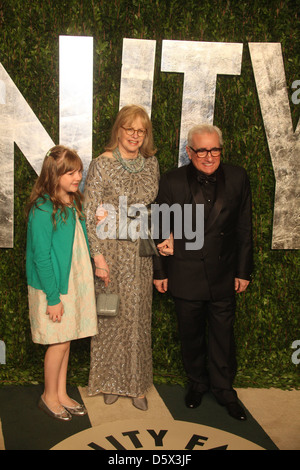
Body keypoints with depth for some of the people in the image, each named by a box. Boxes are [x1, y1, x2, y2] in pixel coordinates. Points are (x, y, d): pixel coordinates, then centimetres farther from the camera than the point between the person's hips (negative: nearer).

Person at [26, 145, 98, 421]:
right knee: (59, 342, 5)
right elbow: (41, 257, -19)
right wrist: (53, 297, -18)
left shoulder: (74, 203, 6)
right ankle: (49, 396, 26)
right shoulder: (43, 209, -18)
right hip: (54, 287, -7)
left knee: (65, 340, 15)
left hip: (74, 283, 7)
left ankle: (61, 394, 31)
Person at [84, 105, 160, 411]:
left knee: (138, 316, 10)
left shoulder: (150, 163, 6)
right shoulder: (101, 165, -7)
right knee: (110, 315, 7)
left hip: (140, 251, 4)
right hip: (110, 250, -3)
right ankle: (110, 382, 28)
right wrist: (98, 256, -15)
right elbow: (89, 216, -10)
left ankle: (135, 384, 27)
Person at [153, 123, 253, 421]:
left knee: (223, 334, 12)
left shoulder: (237, 178, -3)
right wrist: (159, 272, 0)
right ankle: (197, 382, 39)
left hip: (223, 275, 1)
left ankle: (223, 388, 34)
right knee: (191, 333, 16)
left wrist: (243, 271, 2)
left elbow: (244, 229, 1)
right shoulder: (172, 182, -7)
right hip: (185, 276, 0)